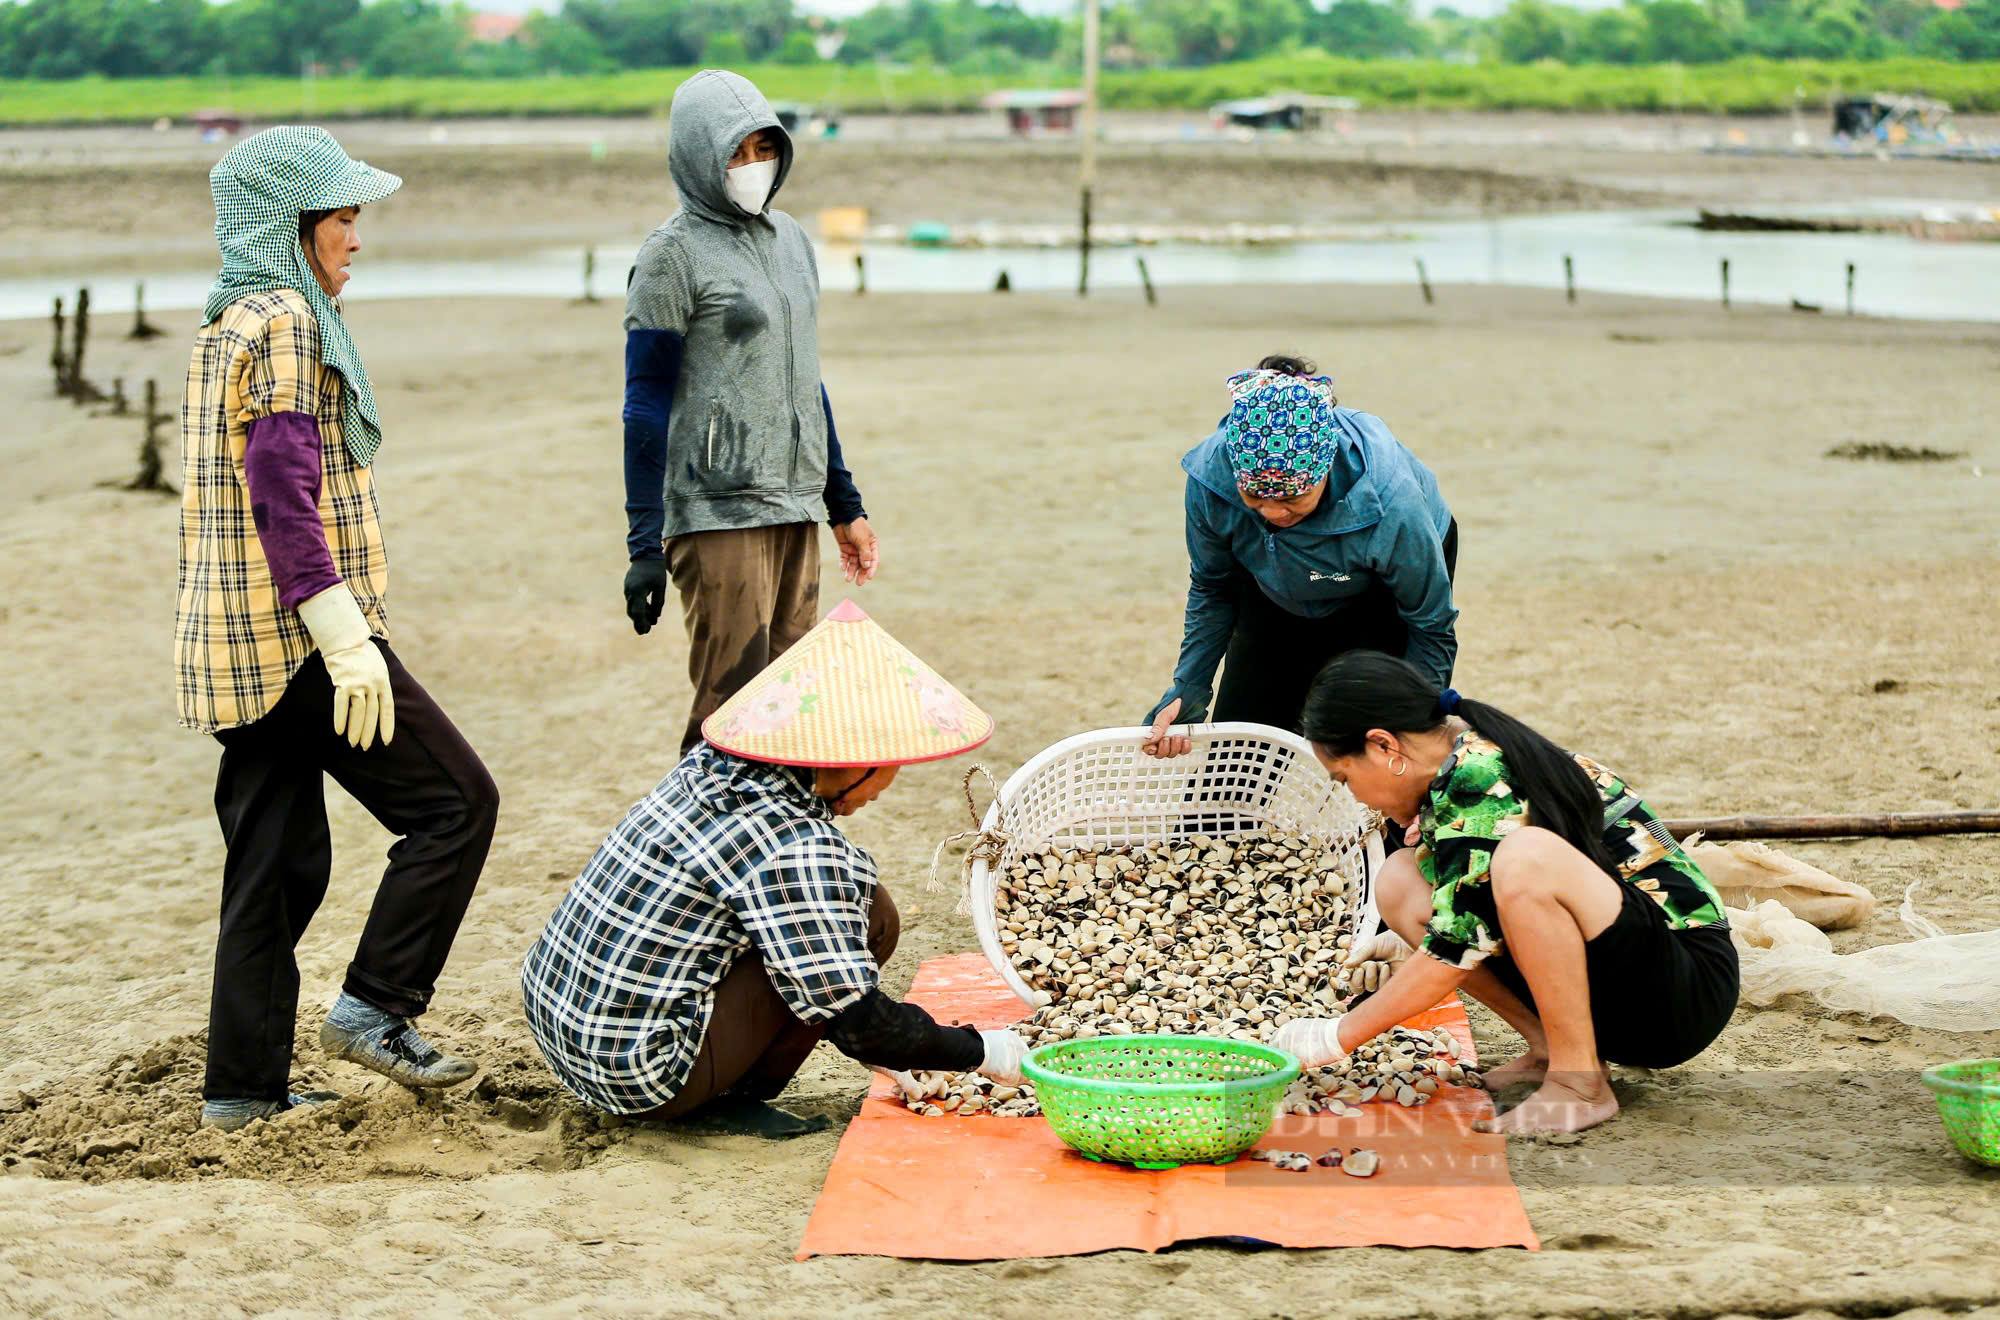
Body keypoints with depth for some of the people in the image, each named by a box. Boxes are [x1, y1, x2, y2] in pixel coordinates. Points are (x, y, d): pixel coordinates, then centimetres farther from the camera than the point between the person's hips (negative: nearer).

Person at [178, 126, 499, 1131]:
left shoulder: (224, 327, 19)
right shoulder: (284, 323, -11)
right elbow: (287, 501, -20)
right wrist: (350, 643, -22)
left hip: (238, 647, 9)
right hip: (298, 634, -9)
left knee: (278, 858, 11)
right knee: (456, 802, 0)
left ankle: (243, 1087, 12)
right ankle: (374, 1008, -1)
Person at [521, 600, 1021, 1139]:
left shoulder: (709, 767, 7)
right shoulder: (796, 847, -19)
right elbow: (856, 1021, -17)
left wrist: (872, 1045, 24)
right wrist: (978, 1051, -1)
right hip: (638, 1071, -9)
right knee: (868, 911, -6)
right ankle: (732, 1099, 0)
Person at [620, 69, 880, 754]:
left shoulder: (790, 238, 15)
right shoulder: (674, 254, -7)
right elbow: (646, 405, -8)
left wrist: (845, 505, 21)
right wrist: (645, 546, -13)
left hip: (795, 513, 7)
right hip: (718, 517, -7)